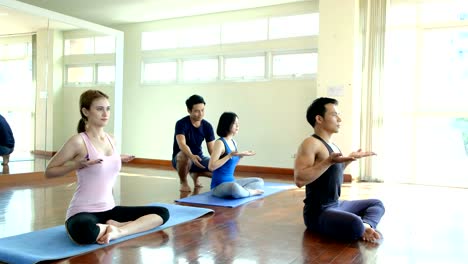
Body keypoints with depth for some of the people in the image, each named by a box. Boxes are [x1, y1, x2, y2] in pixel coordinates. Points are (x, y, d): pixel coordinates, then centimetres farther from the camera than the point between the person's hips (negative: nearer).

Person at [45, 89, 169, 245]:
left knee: (162, 213, -3)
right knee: (85, 233, -43)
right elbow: (49, 171, -4)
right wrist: (78, 164, -17)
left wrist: (118, 161, 9)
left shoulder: (111, 140, 8)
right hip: (83, 212, -7)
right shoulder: (79, 141, -11)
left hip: (109, 209, 7)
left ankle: (118, 230, -15)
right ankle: (105, 229, -11)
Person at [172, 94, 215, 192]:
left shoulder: (207, 126, -6)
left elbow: (212, 149, -8)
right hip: (180, 158, -5)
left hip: (198, 157, 5)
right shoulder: (181, 124, -20)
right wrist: (192, 156, -56)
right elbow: (181, 144, -36)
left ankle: (195, 174, 14)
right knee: (185, 155, -41)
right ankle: (183, 182, -10)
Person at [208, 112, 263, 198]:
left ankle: (244, 191, -11)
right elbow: (211, 166, -22)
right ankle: (251, 192, -11)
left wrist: (241, 155, 6)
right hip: (219, 186, -9)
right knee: (235, 188, -41)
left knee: (259, 181, 16)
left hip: (231, 181, 9)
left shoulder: (234, 143, 9)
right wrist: (230, 155, -24)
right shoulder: (220, 143, -15)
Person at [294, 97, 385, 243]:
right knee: (355, 225, -38)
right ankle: (363, 227, -6)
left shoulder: (330, 144, 13)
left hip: (336, 205, 11)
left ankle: (366, 225, -9)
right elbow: (299, 179, -29)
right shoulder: (311, 143, -17)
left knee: (377, 204, 19)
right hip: (319, 213, -11)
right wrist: (329, 161, -31)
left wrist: (350, 158, 21)